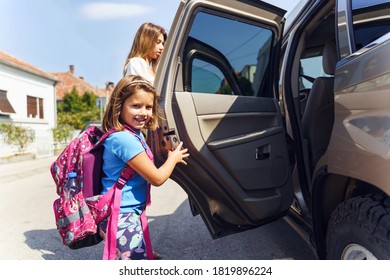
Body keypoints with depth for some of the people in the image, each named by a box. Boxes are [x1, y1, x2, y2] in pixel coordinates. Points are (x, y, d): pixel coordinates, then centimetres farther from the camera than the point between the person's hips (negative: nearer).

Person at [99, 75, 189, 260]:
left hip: (130, 213, 10)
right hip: (122, 218, -10)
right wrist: (173, 158, -3)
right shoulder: (125, 139, -24)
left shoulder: (134, 134, 7)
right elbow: (156, 178, -19)